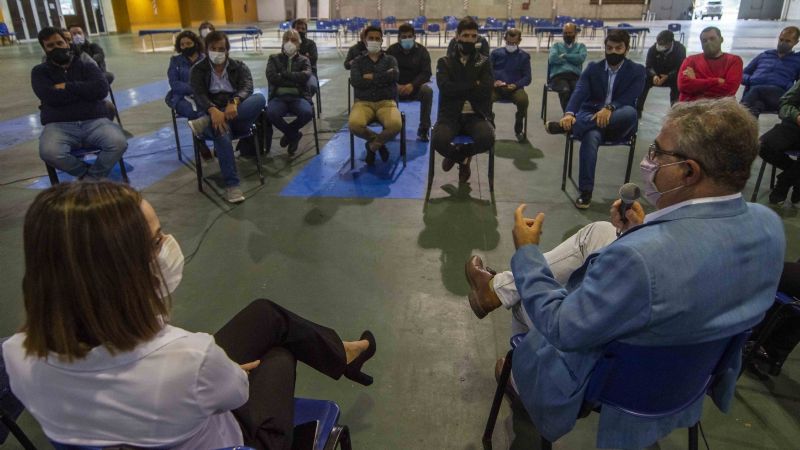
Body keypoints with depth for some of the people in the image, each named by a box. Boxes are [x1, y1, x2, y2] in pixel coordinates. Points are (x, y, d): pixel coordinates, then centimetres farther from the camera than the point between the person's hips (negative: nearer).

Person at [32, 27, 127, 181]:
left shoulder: (87, 66, 17)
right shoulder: (40, 72, 15)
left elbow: (101, 89, -4)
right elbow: (51, 97, -6)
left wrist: (68, 87, -3)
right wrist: (85, 90, 0)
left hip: (95, 121, 1)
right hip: (59, 125, -1)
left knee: (119, 143, -31)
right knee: (49, 152, -34)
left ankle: (90, 179, -9)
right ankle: (87, 173, -5)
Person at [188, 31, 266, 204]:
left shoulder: (239, 67, 12)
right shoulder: (198, 70, 9)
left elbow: (247, 88, -8)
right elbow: (199, 95, -8)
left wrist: (234, 102, -33)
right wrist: (214, 111, -32)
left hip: (240, 115, 2)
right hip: (213, 114, -2)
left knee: (260, 99, -29)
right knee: (221, 130, -39)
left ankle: (206, 124, -34)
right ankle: (231, 184, -39)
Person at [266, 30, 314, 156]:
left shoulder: (304, 60, 15)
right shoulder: (274, 58, 14)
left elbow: (305, 76, -7)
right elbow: (271, 77, -4)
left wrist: (284, 73, -5)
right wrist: (295, 80, -4)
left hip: (299, 96, 0)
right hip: (279, 96, 0)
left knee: (307, 113, -34)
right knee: (271, 113, -34)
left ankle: (288, 132, 2)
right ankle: (294, 135, -3)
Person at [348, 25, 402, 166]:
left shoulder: (390, 59, 16)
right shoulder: (358, 61, 15)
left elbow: (394, 76, -7)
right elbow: (355, 81, -6)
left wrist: (371, 77, -3)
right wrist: (382, 78, -4)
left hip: (386, 102, 0)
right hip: (363, 102, 0)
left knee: (395, 125, -35)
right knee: (354, 125, -34)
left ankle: (372, 145, -2)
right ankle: (379, 141, 0)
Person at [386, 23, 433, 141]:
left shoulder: (421, 50, -1)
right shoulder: (391, 50, 0)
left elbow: (426, 73, -8)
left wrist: (412, 85, -27)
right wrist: (395, 85, -25)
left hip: (415, 86, 0)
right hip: (396, 86, 0)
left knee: (427, 91, -33)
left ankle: (423, 129, -21)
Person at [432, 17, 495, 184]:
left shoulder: (484, 62, 11)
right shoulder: (444, 62, 9)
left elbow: (486, 90, -5)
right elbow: (445, 88, -9)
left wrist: (459, 90, -5)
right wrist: (474, 85, -6)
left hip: (476, 115, 1)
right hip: (451, 114, 0)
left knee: (487, 139, -33)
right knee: (438, 141, -32)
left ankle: (455, 155, 3)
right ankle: (463, 160, 6)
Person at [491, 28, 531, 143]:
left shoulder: (524, 56, 13)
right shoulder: (496, 53, 16)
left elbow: (527, 78, 6)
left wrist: (515, 85, -14)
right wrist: (494, 81, -13)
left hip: (515, 88, 0)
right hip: (496, 87, 0)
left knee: (523, 99, -33)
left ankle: (518, 129, -7)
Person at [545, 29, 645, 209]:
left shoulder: (637, 71, 5)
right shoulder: (593, 68, 8)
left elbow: (629, 98, -12)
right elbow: (579, 92, -9)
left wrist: (609, 108, -33)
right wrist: (569, 113, -31)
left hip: (618, 124, 0)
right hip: (590, 118, 0)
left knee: (630, 112, -36)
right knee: (591, 136, -37)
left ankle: (566, 126, -39)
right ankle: (586, 191, -34)